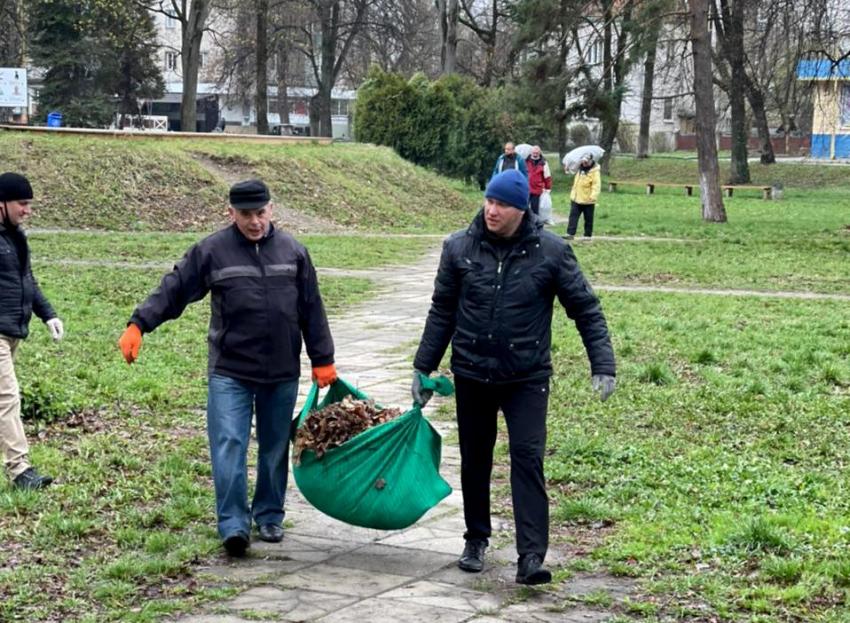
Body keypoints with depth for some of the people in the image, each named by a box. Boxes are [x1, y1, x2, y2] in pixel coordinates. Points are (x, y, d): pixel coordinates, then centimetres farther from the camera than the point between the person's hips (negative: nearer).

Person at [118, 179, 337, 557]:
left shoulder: (293, 252, 4)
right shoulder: (211, 252, -4)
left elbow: (311, 310, 8)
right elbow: (172, 291, -2)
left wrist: (322, 360, 9)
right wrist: (138, 325, -14)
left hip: (282, 374, 3)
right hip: (229, 372, -3)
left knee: (275, 448, 12)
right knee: (229, 445, -11)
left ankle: (269, 517, 26)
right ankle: (234, 525, -9)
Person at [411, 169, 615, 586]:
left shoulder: (550, 251, -8)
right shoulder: (460, 248, -3)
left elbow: (586, 309, -2)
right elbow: (442, 312, 6)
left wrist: (602, 365, -9)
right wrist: (423, 368, 7)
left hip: (527, 378, -2)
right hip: (472, 375, 2)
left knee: (527, 457, -12)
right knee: (475, 459, 13)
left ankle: (531, 557, -12)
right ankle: (476, 539, 31)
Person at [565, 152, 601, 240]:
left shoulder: (595, 172, -15)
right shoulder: (580, 169, 8)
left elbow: (596, 185, -22)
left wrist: (593, 196, -32)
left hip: (587, 200, -6)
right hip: (576, 199, 6)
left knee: (588, 219, 6)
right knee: (573, 216, 1)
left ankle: (588, 235, 15)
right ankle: (570, 233, 1)